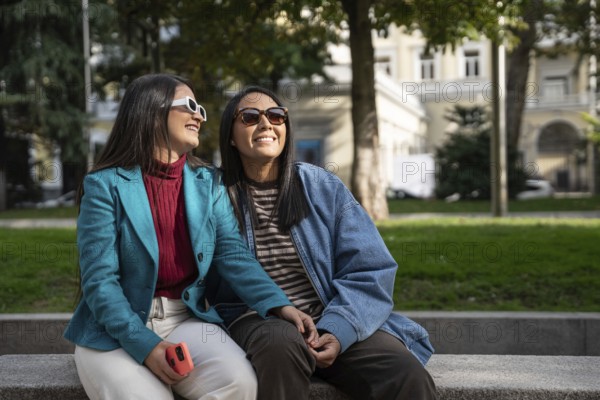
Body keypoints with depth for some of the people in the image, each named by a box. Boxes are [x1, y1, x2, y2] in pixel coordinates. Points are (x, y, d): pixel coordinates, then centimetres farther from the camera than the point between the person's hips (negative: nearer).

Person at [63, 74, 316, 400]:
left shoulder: (209, 184, 8)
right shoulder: (105, 185, -6)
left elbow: (233, 254, -2)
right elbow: (99, 280, -11)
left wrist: (279, 305, -20)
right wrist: (144, 344, -23)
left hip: (187, 319, 3)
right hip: (115, 329, -3)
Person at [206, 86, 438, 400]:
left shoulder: (323, 187, 8)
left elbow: (368, 272, 0)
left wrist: (338, 331, -15)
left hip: (333, 322, 1)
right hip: (258, 323, 0)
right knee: (283, 345, -36)